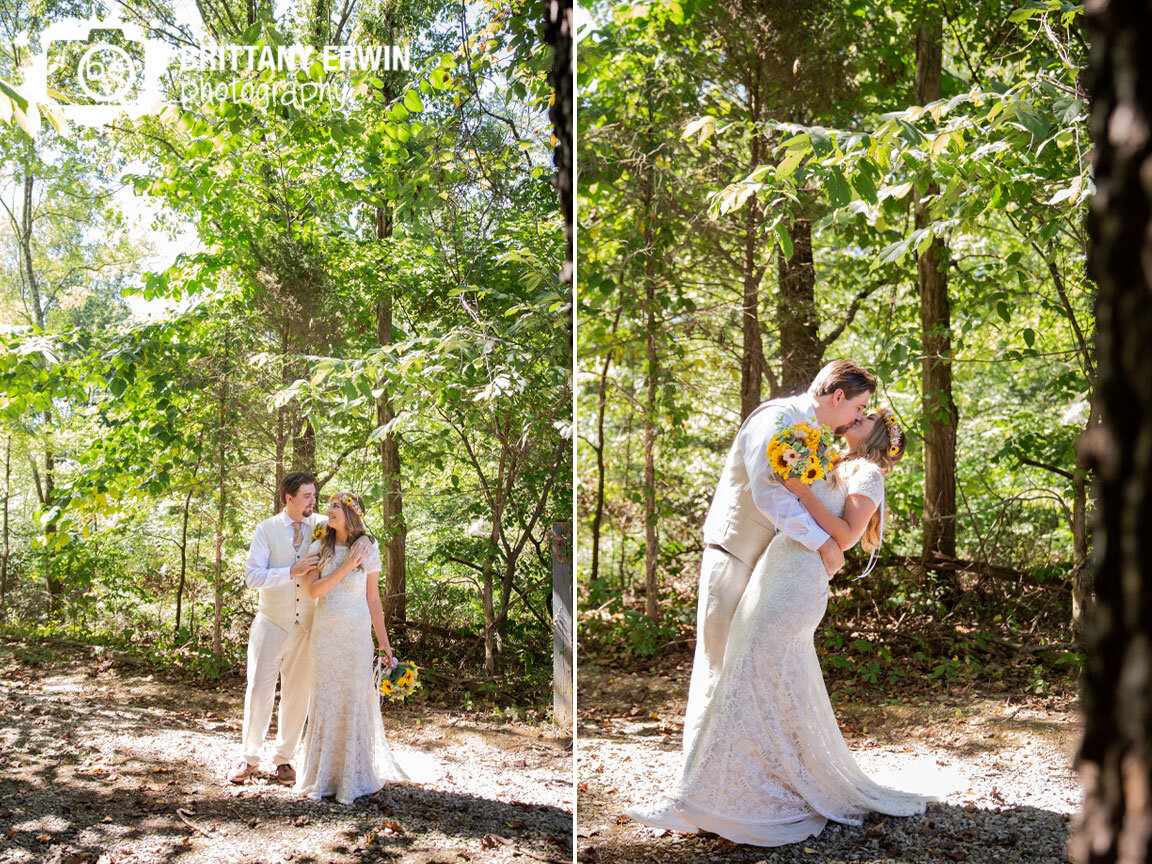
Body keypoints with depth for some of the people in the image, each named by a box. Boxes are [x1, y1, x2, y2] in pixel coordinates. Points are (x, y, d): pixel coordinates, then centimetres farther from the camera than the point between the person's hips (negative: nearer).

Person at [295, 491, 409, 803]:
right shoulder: (319, 549, 4)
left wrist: (385, 645, 2)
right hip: (324, 634, 1)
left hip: (356, 635, -1)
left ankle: (353, 778, 13)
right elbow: (313, 590, -8)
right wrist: (346, 567, -16)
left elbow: (373, 600, 4)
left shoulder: (368, 550, 1)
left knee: (355, 702, 1)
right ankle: (322, 776, 19)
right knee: (324, 702, 6)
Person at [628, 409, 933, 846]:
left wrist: (803, 492, -13)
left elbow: (846, 535, -10)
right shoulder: (836, 471, 26)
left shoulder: (867, 474, 3)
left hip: (799, 579, -8)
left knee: (757, 678, -8)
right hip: (775, 571, 8)